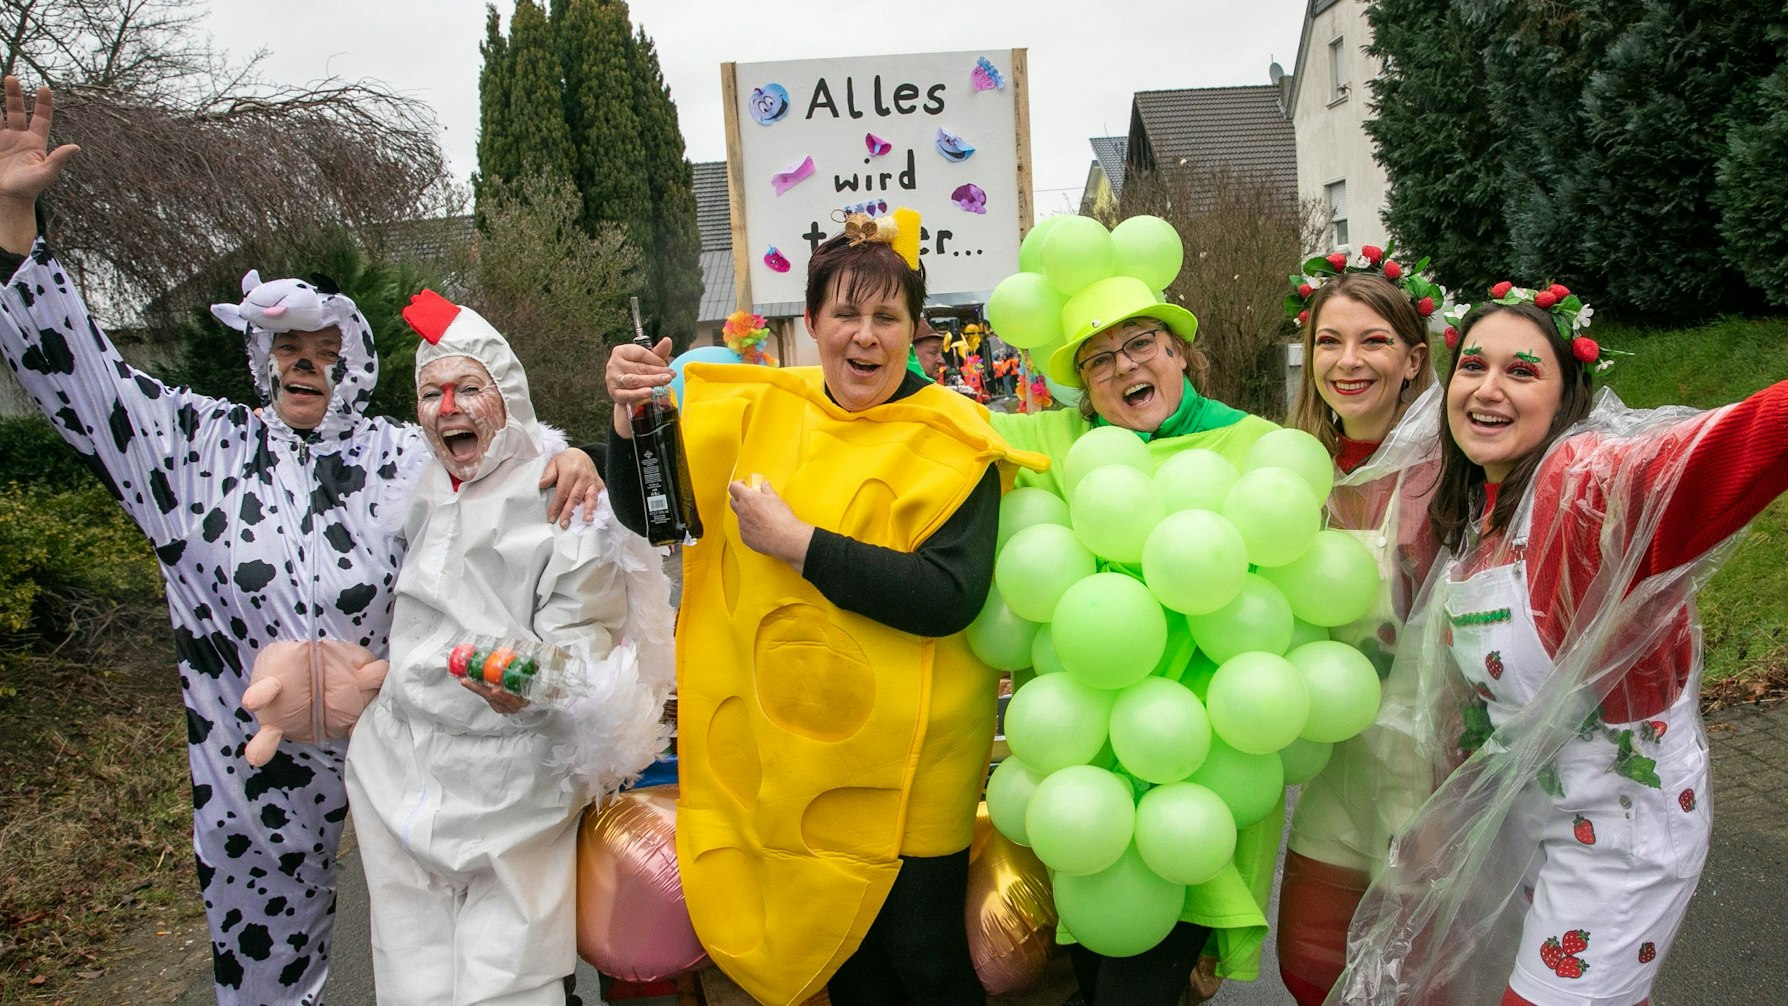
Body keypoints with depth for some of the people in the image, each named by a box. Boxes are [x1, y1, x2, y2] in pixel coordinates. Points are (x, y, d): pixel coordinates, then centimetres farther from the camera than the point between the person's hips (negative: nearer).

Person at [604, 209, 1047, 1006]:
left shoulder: (949, 441, -11)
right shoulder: (761, 412, 2)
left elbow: (948, 597, -23)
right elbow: (648, 515, 6)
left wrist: (796, 542, -22)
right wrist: (634, 416, -12)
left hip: (905, 764, -4)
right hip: (784, 752, 4)